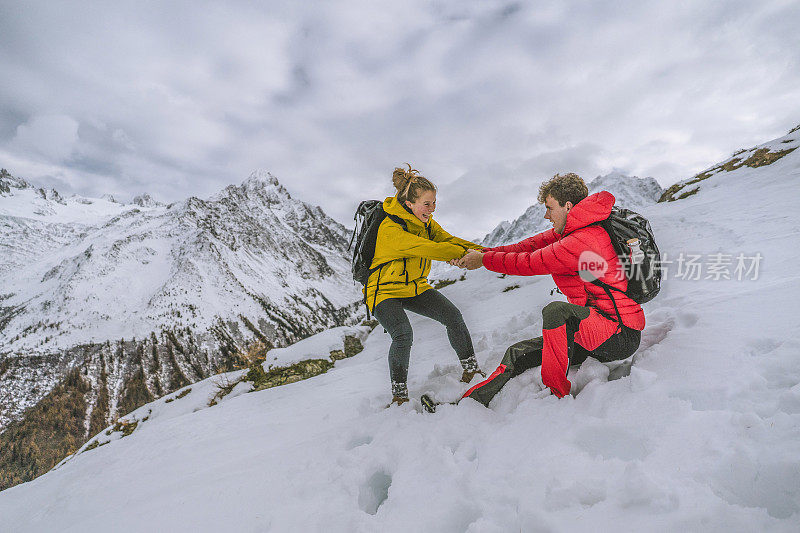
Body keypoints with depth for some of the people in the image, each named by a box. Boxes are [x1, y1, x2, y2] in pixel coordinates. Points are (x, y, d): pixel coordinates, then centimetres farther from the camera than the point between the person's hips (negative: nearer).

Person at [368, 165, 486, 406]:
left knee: (453, 315, -7)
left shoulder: (425, 220, -1)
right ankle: (399, 393, -5)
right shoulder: (390, 229, -29)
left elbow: (446, 239, -9)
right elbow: (429, 249, -36)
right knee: (403, 335, -27)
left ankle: (471, 370, 12)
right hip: (384, 291, -7)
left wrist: (481, 251, -23)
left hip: (416, 287, 7)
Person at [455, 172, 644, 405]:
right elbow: (532, 246, 6)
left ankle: (555, 396, -22)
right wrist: (481, 252, 0)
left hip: (621, 336, -10)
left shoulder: (584, 240, -23)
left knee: (555, 310, -36)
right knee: (519, 353, 3)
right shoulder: (570, 231, 8)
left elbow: (531, 263, -19)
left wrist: (484, 260, -7)